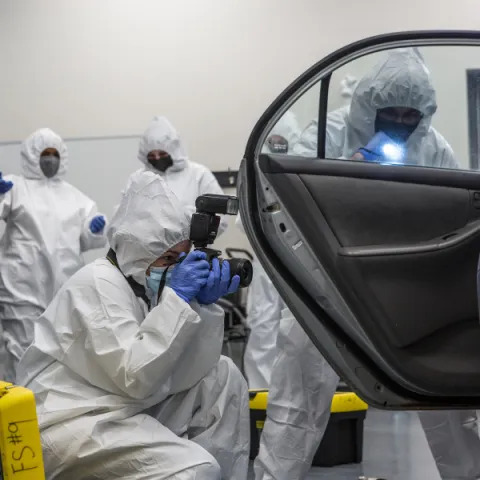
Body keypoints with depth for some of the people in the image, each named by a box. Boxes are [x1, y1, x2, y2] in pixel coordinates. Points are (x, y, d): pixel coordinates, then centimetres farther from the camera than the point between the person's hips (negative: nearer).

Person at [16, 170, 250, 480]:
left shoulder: (147, 283, 7)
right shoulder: (99, 283, -16)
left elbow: (186, 373, 1)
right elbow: (135, 378, -26)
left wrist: (203, 306, -11)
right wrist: (177, 298, -23)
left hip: (126, 407, 9)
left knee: (223, 376, 5)